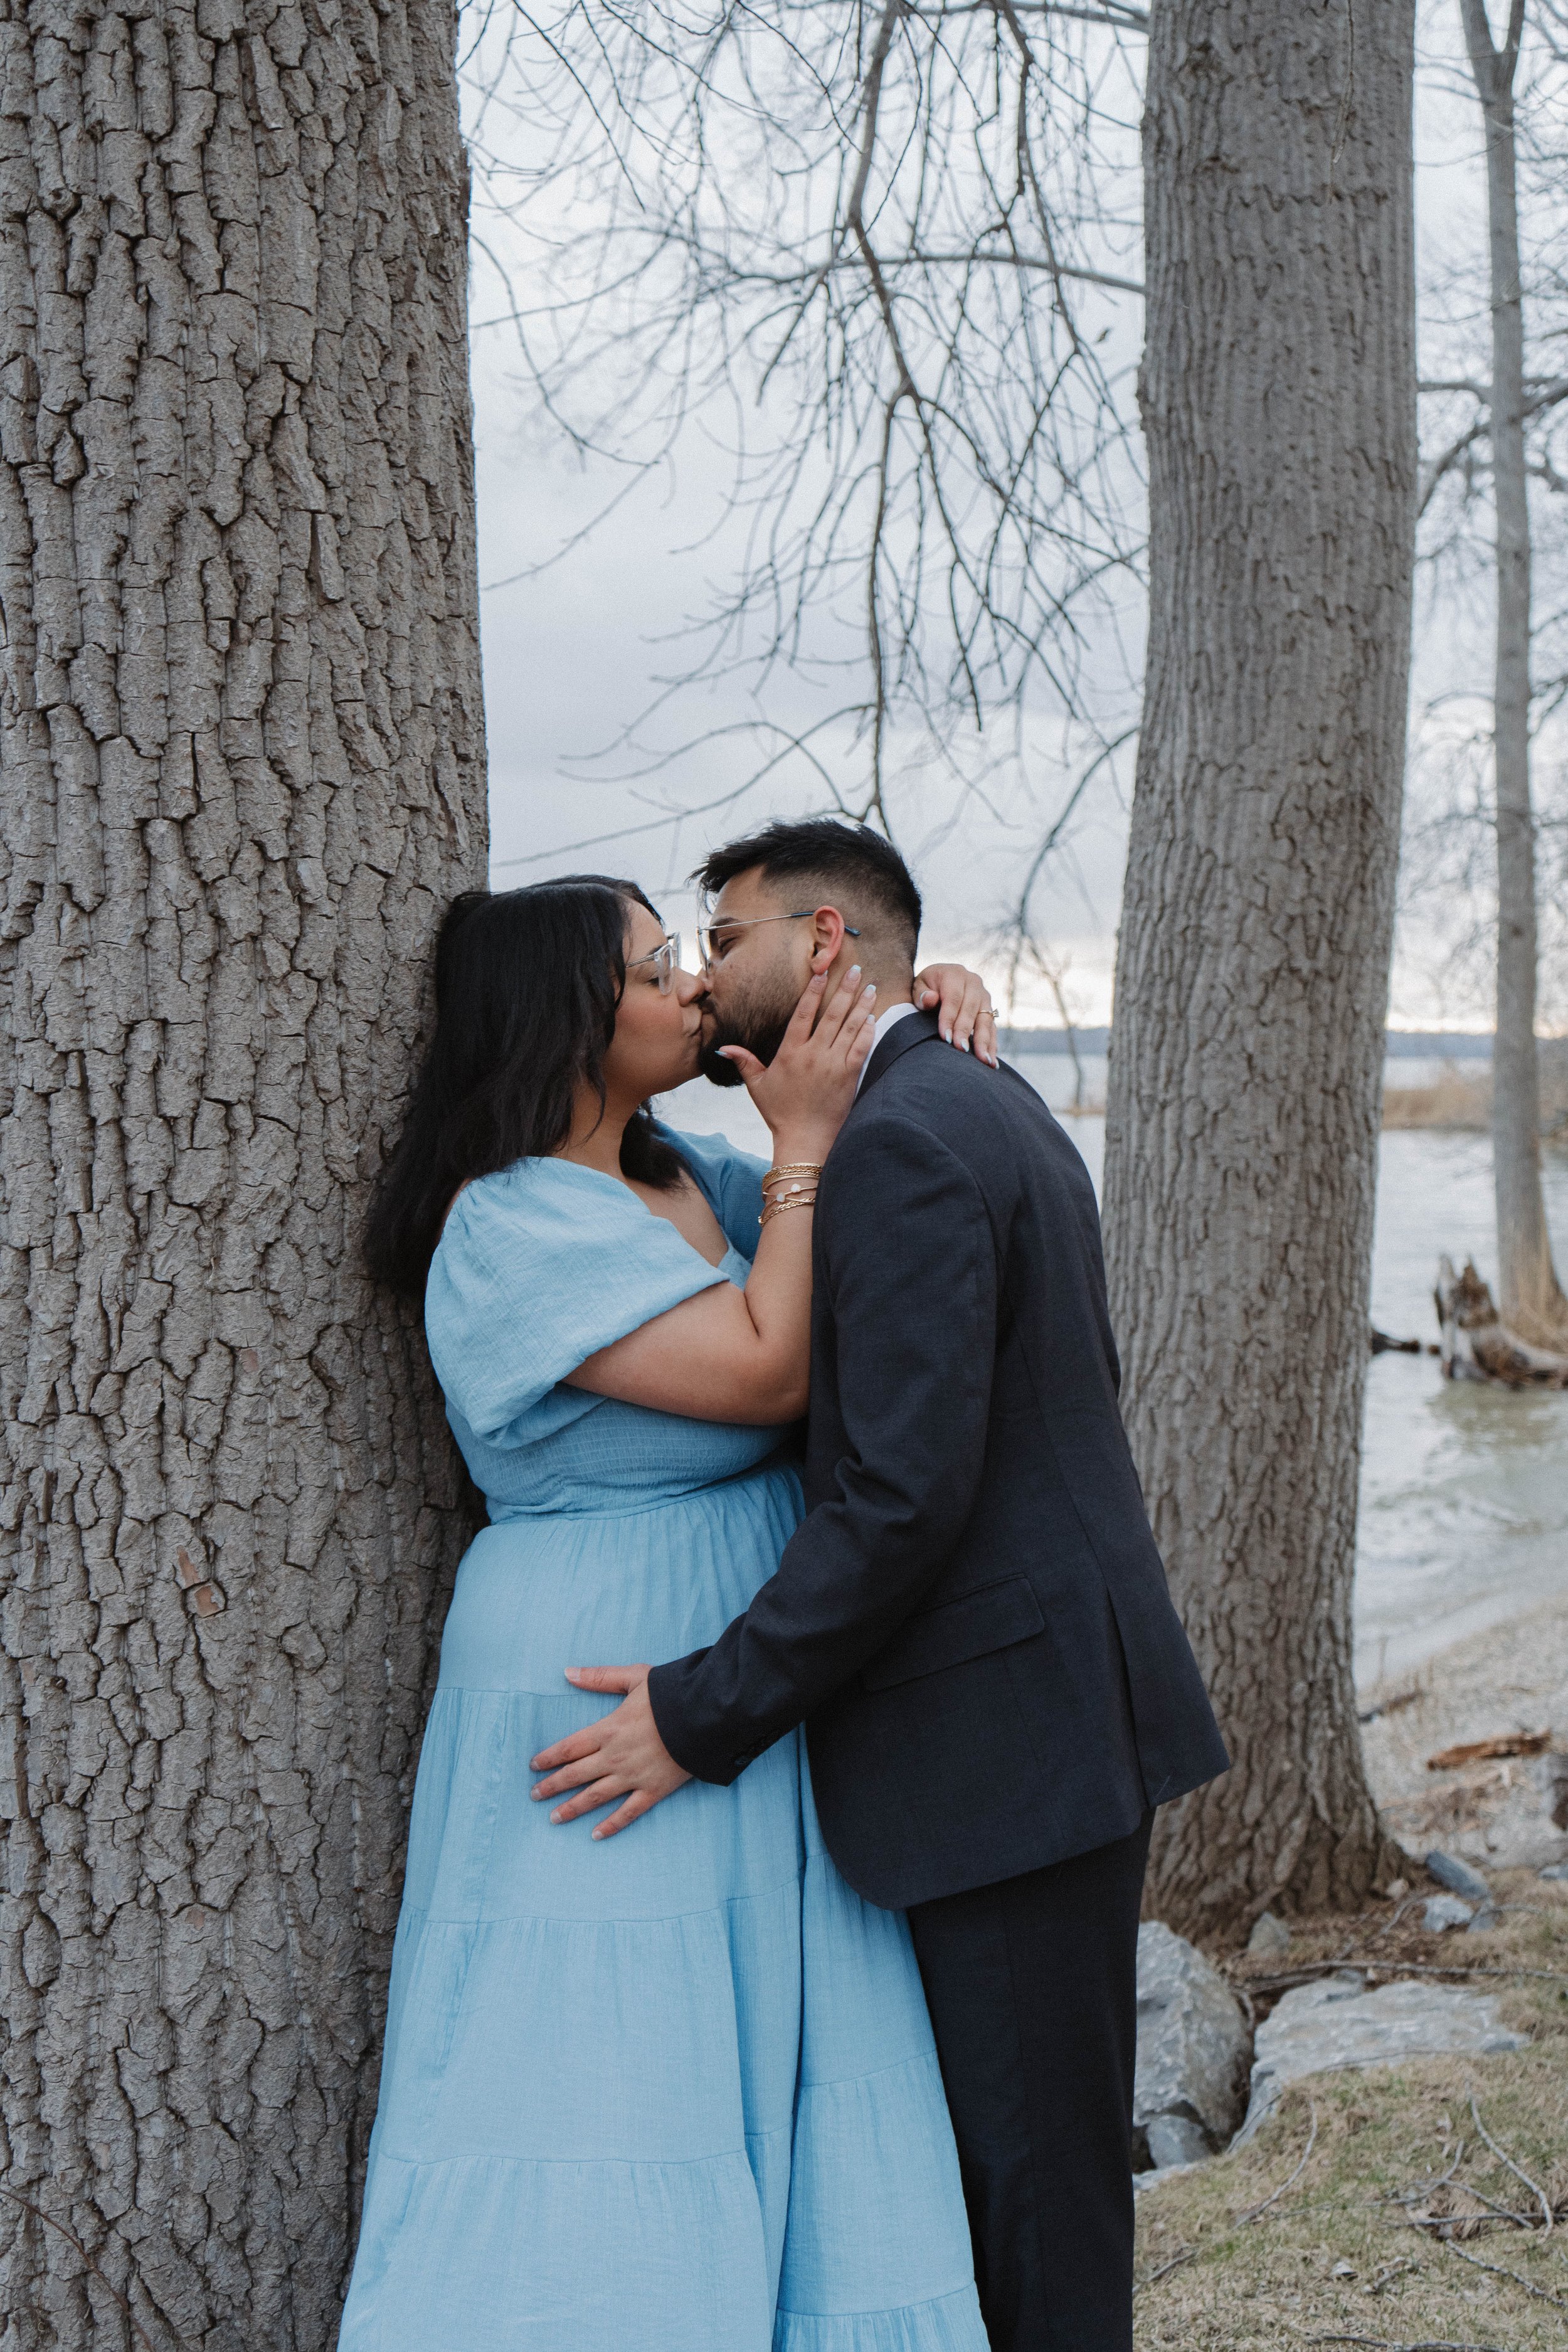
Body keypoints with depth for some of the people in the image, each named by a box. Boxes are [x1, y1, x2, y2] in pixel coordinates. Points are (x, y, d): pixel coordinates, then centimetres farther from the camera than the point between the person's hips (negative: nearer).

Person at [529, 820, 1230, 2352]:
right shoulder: (994, 1107, 14)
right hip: (1059, 1684, 10)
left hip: (1006, 1734, -10)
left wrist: (705, 1715, -18)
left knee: (1031, 2157, 1)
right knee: (1026, 2131, 18)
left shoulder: (899, 1145, -18)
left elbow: (902, 1495, -24)